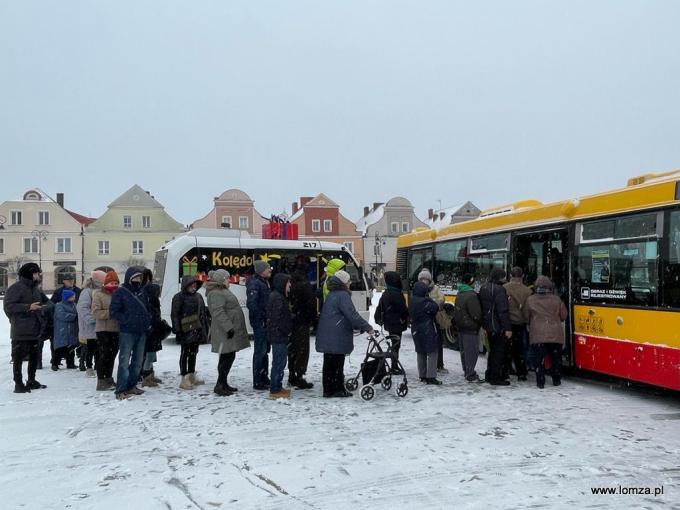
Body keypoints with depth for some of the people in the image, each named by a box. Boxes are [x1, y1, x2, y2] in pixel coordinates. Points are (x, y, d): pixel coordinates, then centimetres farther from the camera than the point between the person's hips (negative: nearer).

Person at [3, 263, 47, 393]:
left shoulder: (35, 288, 16)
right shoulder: (16, 288, -9)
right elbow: (8, 306, -16)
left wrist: (40, 320, 16)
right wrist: (28, 307, -23)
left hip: (34, 330, 8)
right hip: (20, 332, -8)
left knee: (34, 357, 13)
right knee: (18, 358, -2)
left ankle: (32, 381, 25)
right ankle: (18, 384, 4)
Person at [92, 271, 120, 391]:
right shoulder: (98, 294, -4)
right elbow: (95, 312, -12)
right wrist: (110, 313, -20)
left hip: (116, 330, 5)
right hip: (103, 330, -5)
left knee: (112, 355, 12)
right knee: (104, 355, -7)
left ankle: (108, 379, 24)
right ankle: (101, 381, 0)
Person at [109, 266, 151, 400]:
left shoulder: (142, 292, 13)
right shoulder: (120, 292, -5)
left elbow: (148, 309, 23)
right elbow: (114, 311, -10)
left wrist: (147, 320, 6)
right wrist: (126, 321, -17)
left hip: (141, 332, 7)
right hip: (127, 332, -7)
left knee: (138, 361, 13)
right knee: (124, 361, -7)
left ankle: (131, 386, 24)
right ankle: (121, 390, -3)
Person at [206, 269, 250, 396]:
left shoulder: (222, 291, 21)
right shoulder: (216, 294, -15)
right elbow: (218, 313, -24)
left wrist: (232, 327, 26)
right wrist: (228, 327, -27)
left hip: (231, 331, 11)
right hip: (225, 333, -11)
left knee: (229, 357, 13)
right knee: (226, 358, -8)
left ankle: (224, 383, 20)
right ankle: (220, 385, -3)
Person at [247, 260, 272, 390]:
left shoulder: (264, 283, 16)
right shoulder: (255, 284, -15)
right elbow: (251, 304, -23)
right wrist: (261, 318, -21)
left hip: (266, 322, 10)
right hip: (260, 323, -10)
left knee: (265, 350, 16)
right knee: (260, 351, -4)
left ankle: (264, 378, 27)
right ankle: (258, 382, 2)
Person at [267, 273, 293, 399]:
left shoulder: (279, 296, 15)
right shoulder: (277, 297, -18)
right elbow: (277, 318, -23)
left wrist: (288, 330, 12)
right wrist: (287, 331, -13)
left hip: (280, 336, 10)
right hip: (279, 336, -10)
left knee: (279, 361, 16)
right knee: (279, 362, -4)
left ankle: (277, 387, 25)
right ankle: (275, 390, 2)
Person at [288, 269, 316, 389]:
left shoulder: (290, 286, 7)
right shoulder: (306, 286, -10)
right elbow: (311, 303, -14)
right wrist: (312, 320, -5)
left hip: (290, 322, 7)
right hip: (302, 323, -6)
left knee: (292, 349, 15)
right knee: (302, 350, -2)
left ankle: (292, 377, 23)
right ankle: (299, 378, -4)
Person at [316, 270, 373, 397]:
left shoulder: (331, 294, 16)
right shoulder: (342, 295, -14)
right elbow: (352, 315, -21)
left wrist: (359, 327, 19)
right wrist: (367, 327, -15)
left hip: (327, 338, 9)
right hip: (338, 338, -9)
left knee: (329, 363, 12)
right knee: (338, 363, 0)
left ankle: (328, 389, 17)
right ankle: (338, 389, 7)